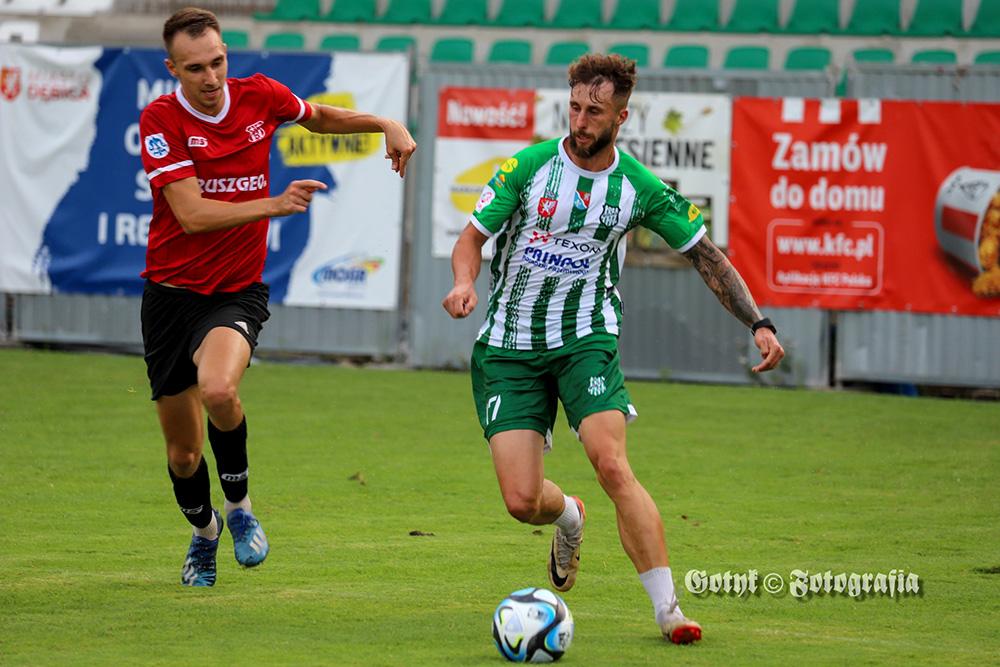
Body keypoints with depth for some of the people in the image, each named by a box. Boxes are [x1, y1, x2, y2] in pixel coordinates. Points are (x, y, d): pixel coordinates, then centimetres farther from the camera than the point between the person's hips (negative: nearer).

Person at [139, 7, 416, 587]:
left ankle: (240, 504, -7)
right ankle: (205, 529, 41)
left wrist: (386, 125, 5)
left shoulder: (259, 95, -3)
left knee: (219, 389, -33)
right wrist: (275, 205, -32)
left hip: (237, 293, 0)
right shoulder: (160, 120, -13)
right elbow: (193, 213, -22)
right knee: (183, 451, 8)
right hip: (172, 293, 0)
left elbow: (319, 117, 21)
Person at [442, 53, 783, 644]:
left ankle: (669, 610, -21)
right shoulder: (528, 166, -4)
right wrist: (465, 281, -22)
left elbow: (706, 256, 6)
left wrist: (759, 323, -4)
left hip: (586, 339, -1)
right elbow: (472, 237, 1)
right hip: (509, 349, 1)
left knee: (612, 464, -24)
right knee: (522, 500, -9)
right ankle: (570, 518, 31)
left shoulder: (640, 188, -2)